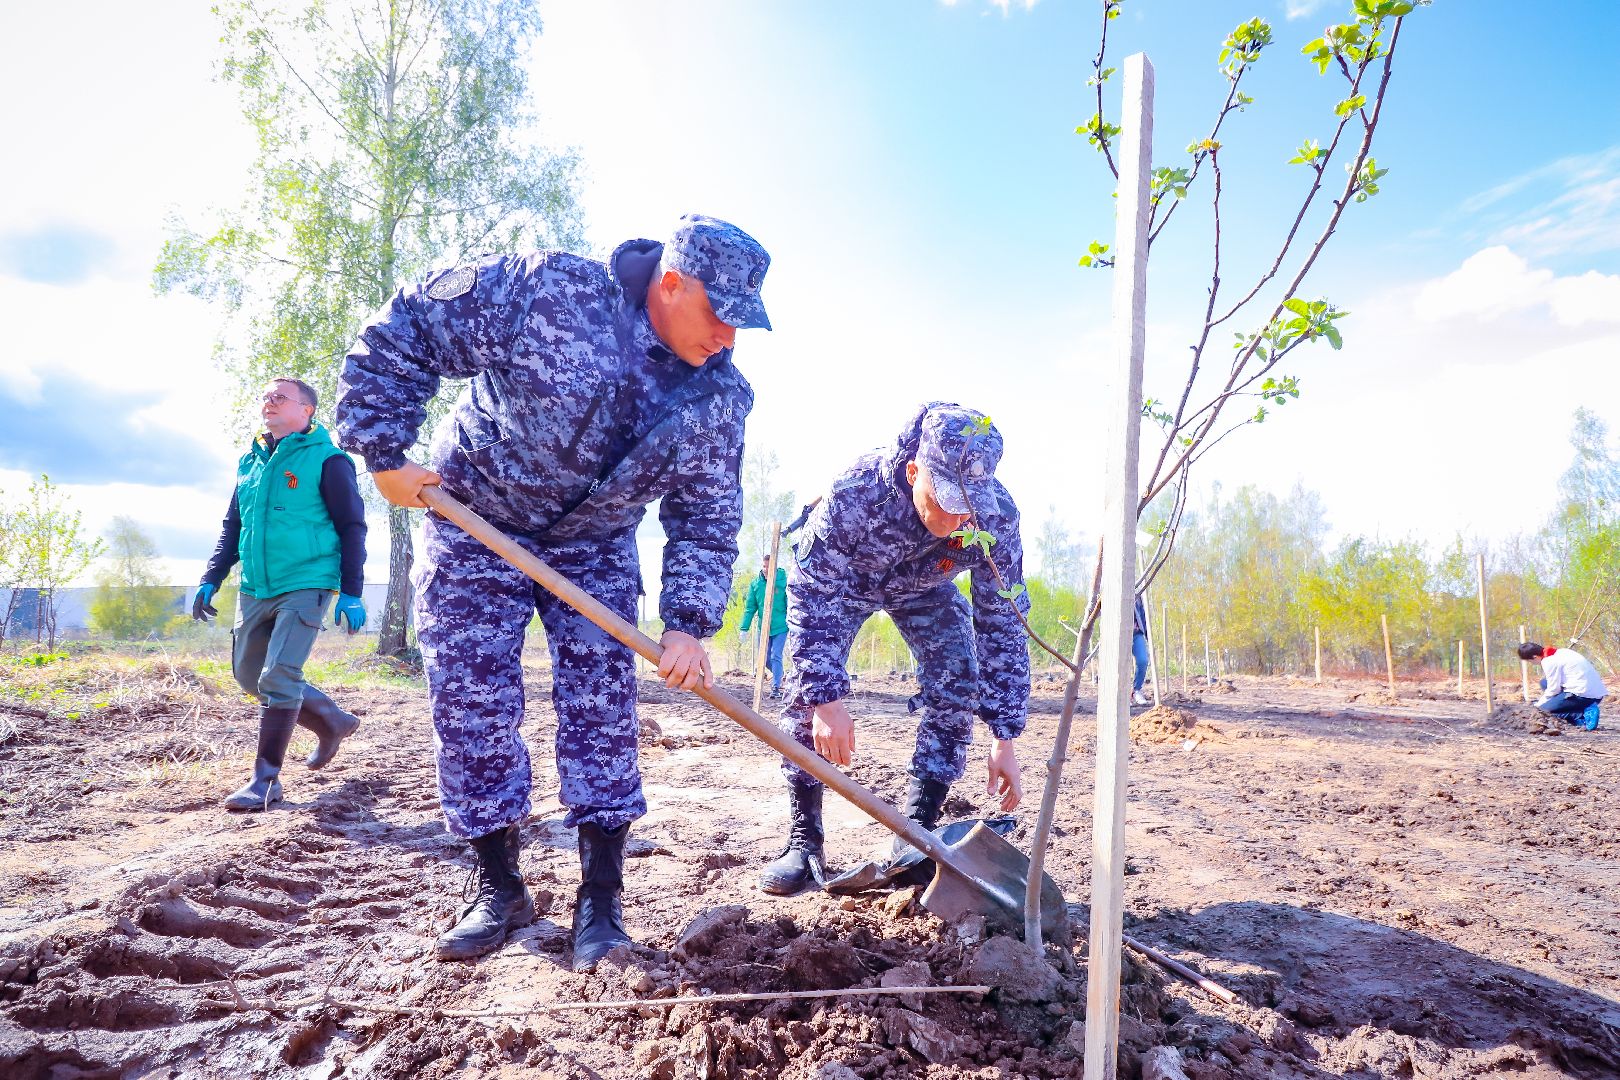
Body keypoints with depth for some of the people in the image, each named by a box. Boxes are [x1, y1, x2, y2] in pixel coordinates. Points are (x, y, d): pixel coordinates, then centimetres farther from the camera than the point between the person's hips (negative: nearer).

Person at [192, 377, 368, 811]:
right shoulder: (249, 462, 13)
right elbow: (232, 527, 21)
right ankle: (331, 720, 30)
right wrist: (210, 580, 11)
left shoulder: (327, 460, -6)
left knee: (278, 676, -14)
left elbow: (352, 528, -8)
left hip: (305, 586, -8)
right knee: (248, 673, 13)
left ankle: (266, 779, -2)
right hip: (255, 590, 8)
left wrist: (351, 593, -13)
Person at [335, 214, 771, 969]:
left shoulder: (719, 396, -14)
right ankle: (499, 891, 16)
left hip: (595, 549, 2)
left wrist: (688, 623, -20)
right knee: (471, 708, -1)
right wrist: (385, 452, -18)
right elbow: (401, 334, -18)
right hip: (475, 526, -2)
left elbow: (707, 518, -9)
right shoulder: (547, 291, -26)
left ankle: (601, 900, 10)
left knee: (601, 714, -3)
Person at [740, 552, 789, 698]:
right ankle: (778, 676, 37)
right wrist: (744, 628, -2)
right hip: (763, 628, 4)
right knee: (764, 658, 11)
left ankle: (776, 687, -3)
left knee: (775, 657, -10)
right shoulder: (755, 584, 0)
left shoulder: (784, 580, -9)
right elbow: (750, 607, 3)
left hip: (780, 627, -4)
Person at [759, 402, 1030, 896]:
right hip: (842, 579, -2)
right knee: (807, 689, -16)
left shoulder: (997, 515, -35)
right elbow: (810, 595, -35)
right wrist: (827, 700, -40)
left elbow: (1002, 625, -25)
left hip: (925, 588, 2)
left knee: (958, 686, -14)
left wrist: (1005, 739, -25)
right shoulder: (855, 492, -43)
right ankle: (803, 839, -4)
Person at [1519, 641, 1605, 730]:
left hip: (1583, 695, -9)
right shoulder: (1558, 652, 14)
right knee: (1544, 683, 15)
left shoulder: (1549, 662, -13)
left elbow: (1553, 689, -9)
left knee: (1546, 707, -4)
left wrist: (1539, 704, 6)